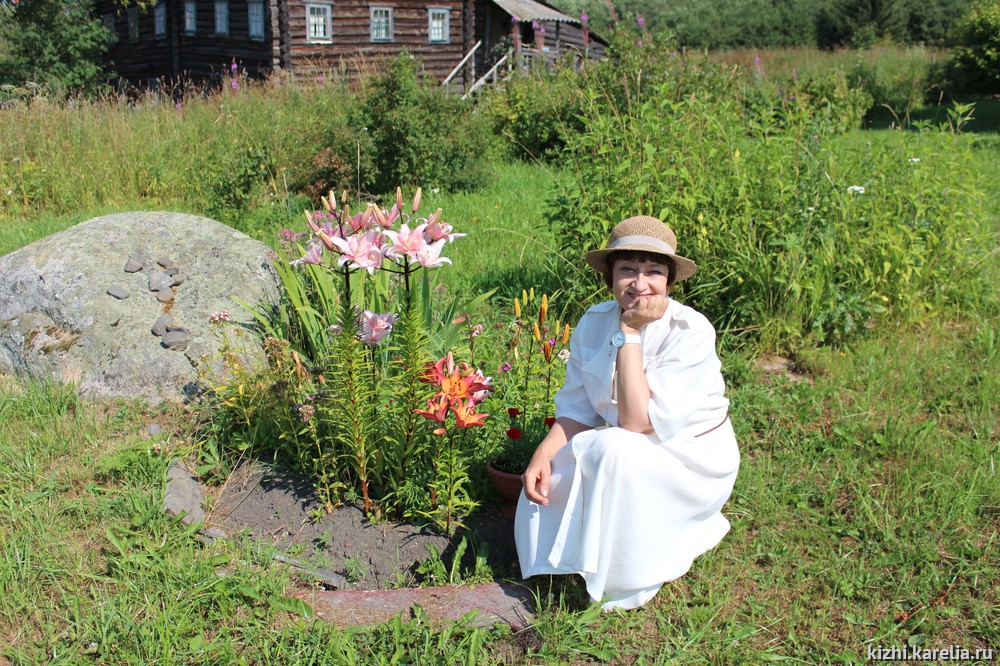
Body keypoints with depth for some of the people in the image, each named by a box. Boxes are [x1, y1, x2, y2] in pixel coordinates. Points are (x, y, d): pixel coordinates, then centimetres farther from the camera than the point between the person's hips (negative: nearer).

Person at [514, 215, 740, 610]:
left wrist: (630, 334, -30)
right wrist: (543, 453, -20)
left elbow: (638, 422, -31)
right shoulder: (594, 323, -7)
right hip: (625, 454, 5)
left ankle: (626, 582, -11)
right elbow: (576, 411, -1)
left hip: (691, 458, -5)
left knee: (614, 449, -33)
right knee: (542, 490, -16)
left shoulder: (691, 333, -25)